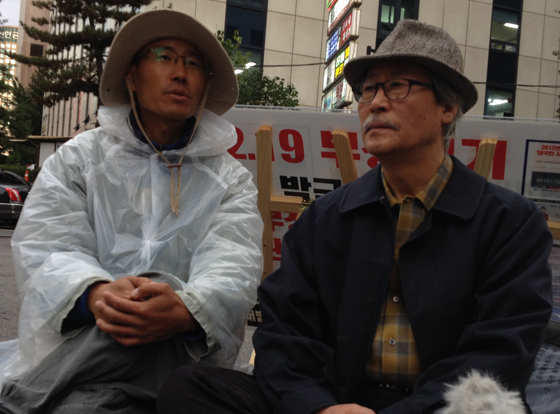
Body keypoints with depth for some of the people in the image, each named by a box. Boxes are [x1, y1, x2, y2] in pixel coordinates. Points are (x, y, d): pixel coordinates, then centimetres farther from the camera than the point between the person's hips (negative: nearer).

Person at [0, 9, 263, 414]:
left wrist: (185, 311, -32)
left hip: (177, 348, 0)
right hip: (70, 340, 1)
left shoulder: (231, 179, 9)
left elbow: (233, 266, -7)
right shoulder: (79, 157, 12)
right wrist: (95, 293, -26)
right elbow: (46, 247, -2)